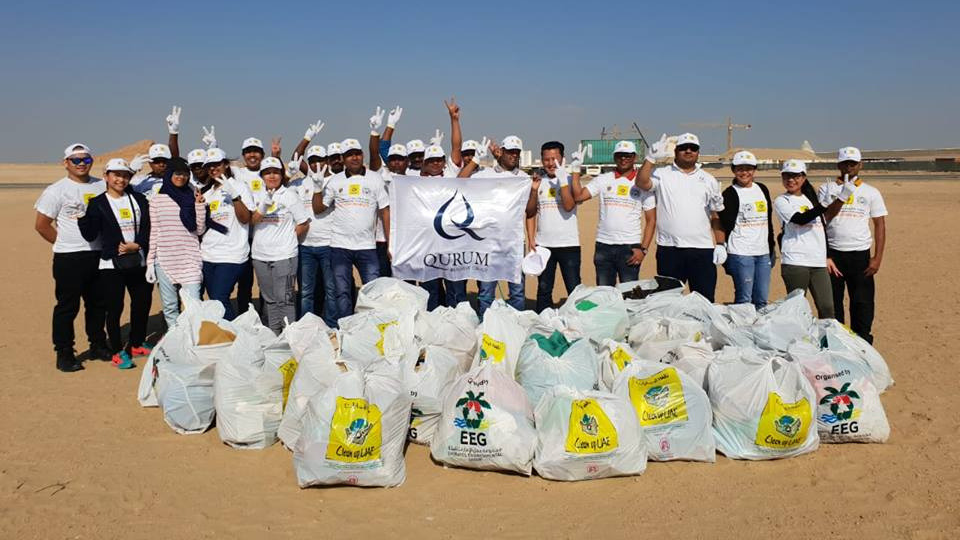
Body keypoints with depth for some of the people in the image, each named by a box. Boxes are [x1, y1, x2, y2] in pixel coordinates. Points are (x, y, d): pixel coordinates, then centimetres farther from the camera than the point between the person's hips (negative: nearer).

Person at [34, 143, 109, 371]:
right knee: (67, 306, 0)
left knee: (98, 303, 14)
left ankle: (98, 346, 27)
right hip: (69, 258, -5)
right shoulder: (57, 190, -4)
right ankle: (64, 354, 8)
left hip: (99, 255, 5)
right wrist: (66, 243, 0)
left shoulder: (101, 186, 9)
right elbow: (42, 225, -3)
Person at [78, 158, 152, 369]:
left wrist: (137, 245, -10)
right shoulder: (98, 203, 0)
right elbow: (90, 235, -8)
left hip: (138, 262, 4)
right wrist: (81, 214, -20)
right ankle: (118, 352, 12)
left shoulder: (139, 199, 10)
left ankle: (136, 344, 30)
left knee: (143, 304, 11)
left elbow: (146, 228, 6)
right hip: (112, 264, -4)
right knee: (114, 309, -1)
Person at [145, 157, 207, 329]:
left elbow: (199, 230, 3)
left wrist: (199, 205, -8)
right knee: (169, 307, 6)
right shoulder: (157, 200, 7)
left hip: (190, 260, -1)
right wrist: (150, 263, 5)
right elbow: (153, 233, 8)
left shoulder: (193, 198, 6)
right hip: (164, 260, 1)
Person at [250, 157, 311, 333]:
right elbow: (252, 220, -4)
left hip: (284, 256, -4)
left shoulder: (290, 195, 0)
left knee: (285, 298, -6)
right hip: (260, 256, 4)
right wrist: (264, 206, -18)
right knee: (269, 299, 12)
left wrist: (287, 238, 0)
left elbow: (304, 224, 1)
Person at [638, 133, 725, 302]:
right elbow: (642, 183, -12)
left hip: (702, 249, 2)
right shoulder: (662, 175, 7)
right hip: (669, 249, -1)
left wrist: (720, 244, 5)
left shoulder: (708, 180, 14)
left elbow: (717, 215, 14)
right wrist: (651, 158, -19)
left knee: (705, 300, 2)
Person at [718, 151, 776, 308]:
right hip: (740, 253, -6)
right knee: (744, 300, -6)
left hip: (763, 253, 6)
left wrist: (772, 248, 17)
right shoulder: (730, 194, -3)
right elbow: (725, 225, -6)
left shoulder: (762, 190, 15)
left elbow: (769, 220, 20)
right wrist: (725, 254, -11)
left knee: (762, 300, 7)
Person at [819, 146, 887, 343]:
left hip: (860, 254, 0)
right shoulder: (826, 189, 7)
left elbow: (880, 225, 7)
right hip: (832, 253, 0)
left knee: (862, 301, 0)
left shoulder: (871, 192, 9)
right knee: (832, 301, 5)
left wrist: (877, 257, -1)